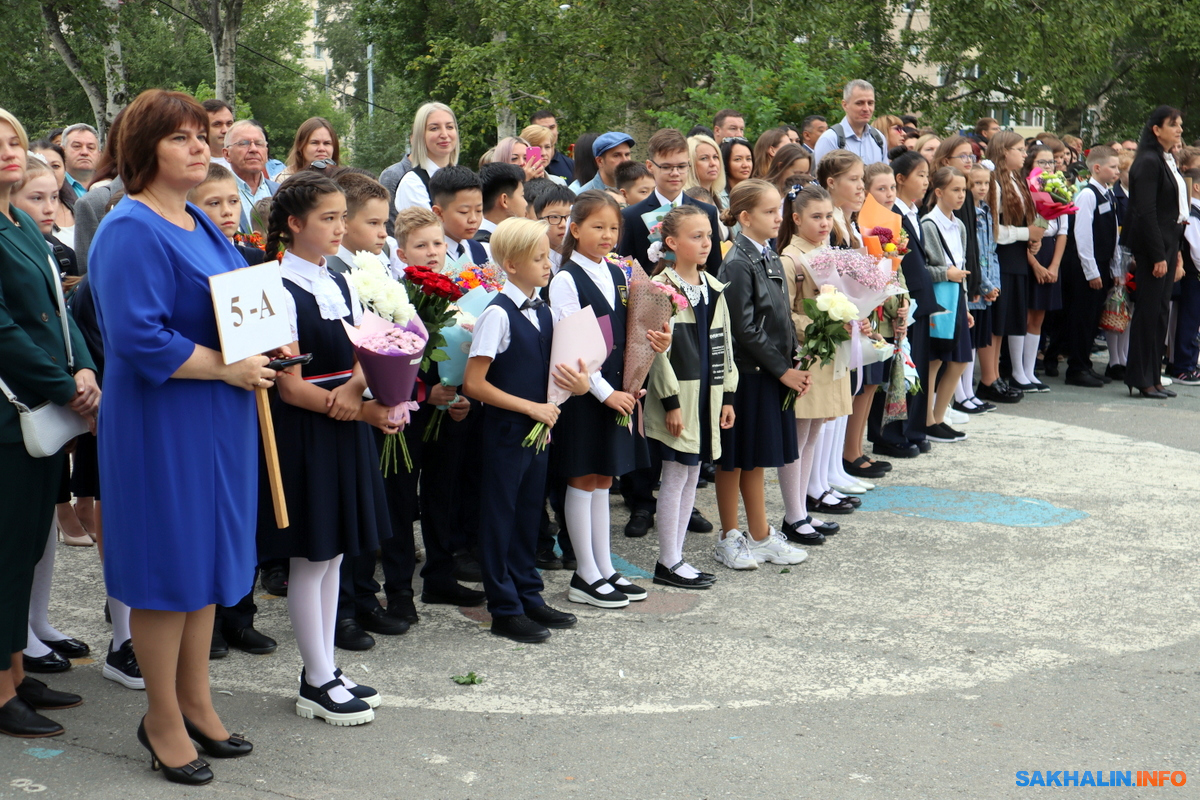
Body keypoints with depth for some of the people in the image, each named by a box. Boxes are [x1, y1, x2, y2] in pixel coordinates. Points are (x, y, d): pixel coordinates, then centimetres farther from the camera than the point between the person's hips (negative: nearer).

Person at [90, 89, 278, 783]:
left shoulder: (203, 226, 13)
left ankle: (195, 701, 29)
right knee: (167, 562, 2)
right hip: (161, 420, -9)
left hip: (220, 418, 9)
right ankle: (163, 719, 18)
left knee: (207, 555, 15)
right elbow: (138, 337, -23)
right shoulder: (130, 231, -15)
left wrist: (268, 348, 2)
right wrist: (227, 367, -19)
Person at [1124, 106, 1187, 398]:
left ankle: (1153, 377, 16)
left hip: (1167, 244, 9)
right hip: (1151, 245, -9)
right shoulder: (1148, 163, -13)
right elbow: (1146, 212, -18)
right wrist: (1158, 256, -20)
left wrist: (1175, 253, 14)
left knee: (1160, 311, 11)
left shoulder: (1168, 162, 16)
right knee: (1149, 311, -5)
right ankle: (1141, 380, 2)